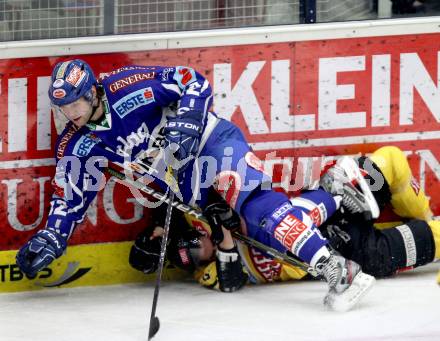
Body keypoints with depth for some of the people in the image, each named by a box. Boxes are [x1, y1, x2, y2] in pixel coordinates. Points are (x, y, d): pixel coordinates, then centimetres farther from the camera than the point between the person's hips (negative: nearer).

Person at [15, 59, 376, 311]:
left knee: (254, 204, -31)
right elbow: (71, 197, 7)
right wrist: (51, 238, -4)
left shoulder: (127, 88, -19)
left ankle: (333, 267, -38)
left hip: (211, 142, -6)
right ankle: (335, 193, 13)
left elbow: (194, 83, -18)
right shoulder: (77, 144, 0)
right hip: (189, 187, 6)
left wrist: (185, 124, -27)